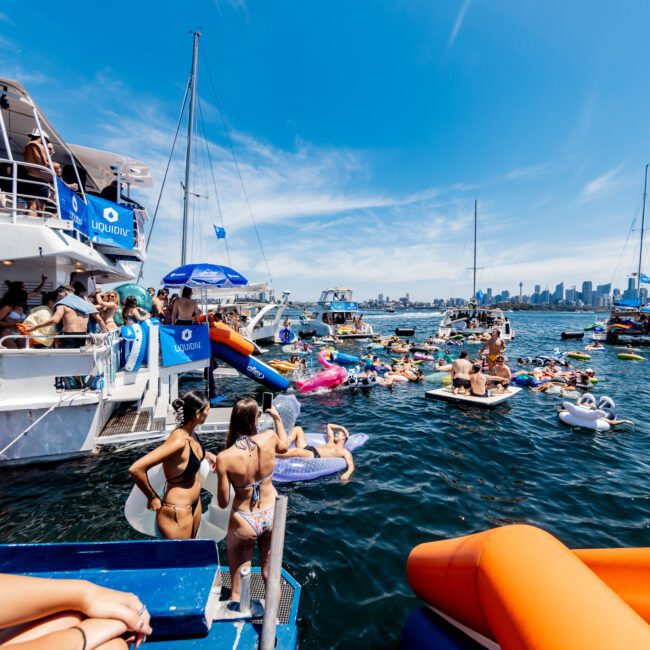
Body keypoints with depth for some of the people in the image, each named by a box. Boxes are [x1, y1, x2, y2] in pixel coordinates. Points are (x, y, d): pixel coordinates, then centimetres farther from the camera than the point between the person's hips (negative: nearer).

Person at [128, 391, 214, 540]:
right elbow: (136, 469, -35)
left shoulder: (190, 432, -6)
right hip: (177, 512, -8)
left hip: (194, 504, 8)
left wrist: (206, 454, 10)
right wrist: (152, 498, -23)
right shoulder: (179, 440, -32)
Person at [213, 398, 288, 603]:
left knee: (238, 586, 20)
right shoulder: (269, 438, -19)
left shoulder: (225, 458, -25)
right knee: (270, 572, 27)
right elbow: (284, 446, 7)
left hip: (245, 523, -3)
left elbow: (223, 503, -14)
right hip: (272, 515, 3)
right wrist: (277, 418, 17)